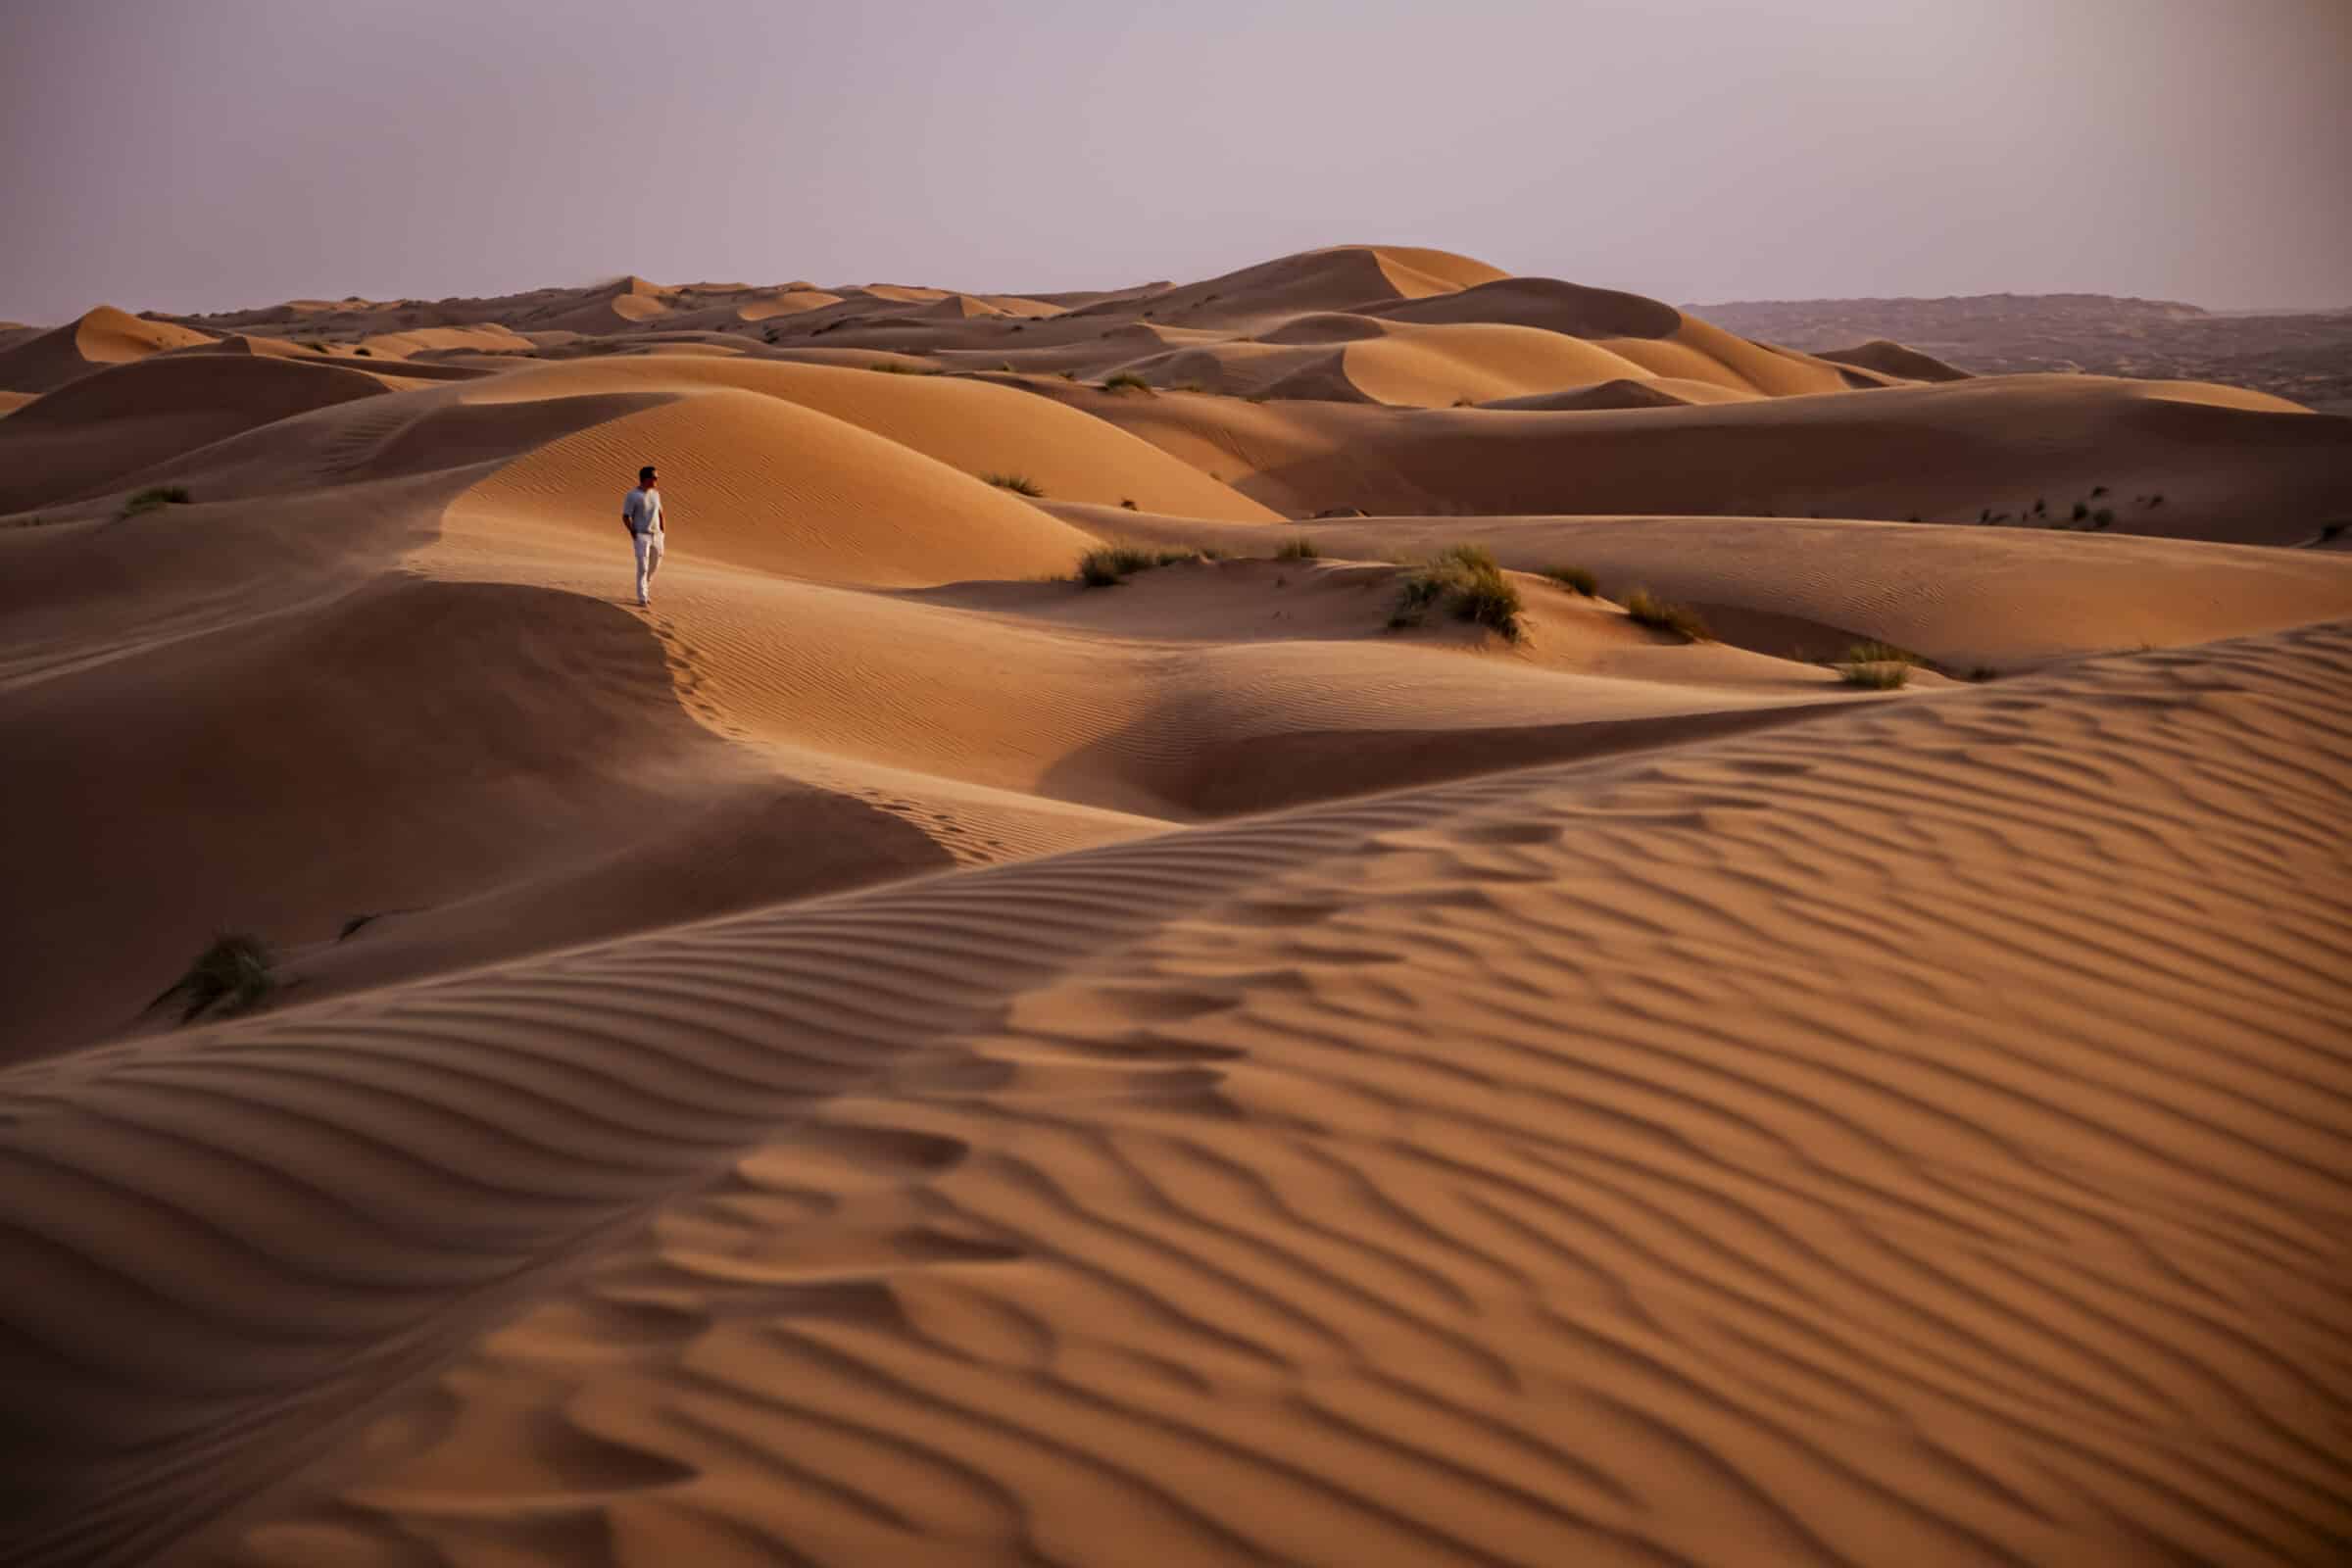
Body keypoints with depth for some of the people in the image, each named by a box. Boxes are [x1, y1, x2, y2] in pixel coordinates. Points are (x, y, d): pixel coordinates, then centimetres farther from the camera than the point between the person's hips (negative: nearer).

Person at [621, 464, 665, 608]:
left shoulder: (655, 493, 7)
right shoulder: (632, 496, -13)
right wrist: (634, 534, -16)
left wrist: (662, 531, 10)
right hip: (641, 536, -6)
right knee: (642, 567, -14)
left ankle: (645, 591, 36)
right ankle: (642, 599, -13)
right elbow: (625, 517, -11)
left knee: (654, 566, 14)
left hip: (656, 535, 6)